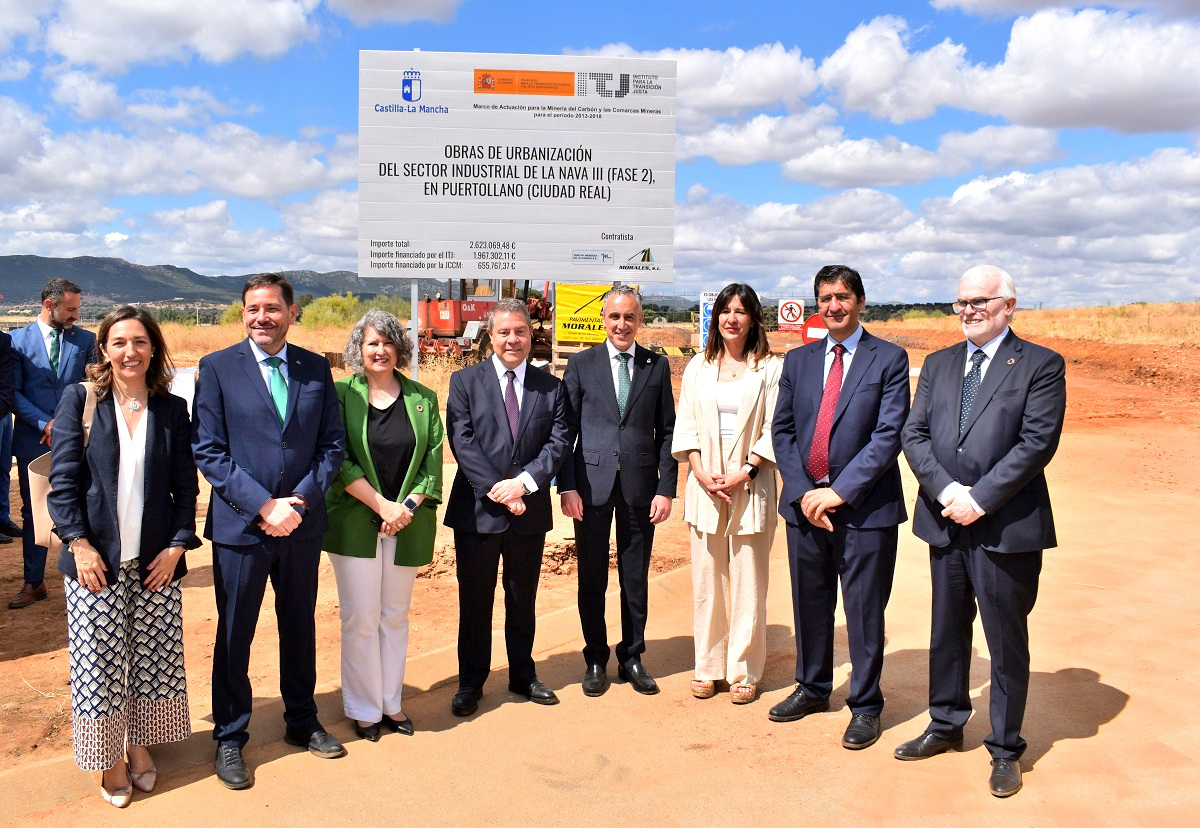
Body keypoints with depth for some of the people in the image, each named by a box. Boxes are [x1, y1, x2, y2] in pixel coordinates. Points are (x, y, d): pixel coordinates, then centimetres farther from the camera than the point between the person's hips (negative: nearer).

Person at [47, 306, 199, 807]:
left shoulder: (172, 409, 4)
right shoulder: (80, 400, -1)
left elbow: (186, 485, 6)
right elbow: (63, 479, -3)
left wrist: (177, 545, -3)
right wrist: (79, 544, -11)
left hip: (156, 560, 2)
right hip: (96, 559, -2)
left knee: (152, 658, 9)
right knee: (99, 662, 5)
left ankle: (140, 746, 28)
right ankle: (109, 758, 21)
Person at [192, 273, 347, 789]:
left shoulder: (316, 368, 3)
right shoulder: (217, 368, -4)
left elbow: (333, 444, 3)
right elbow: (208, 451, -9)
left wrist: (299, 500, -11)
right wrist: (263, 505, -16)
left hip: (301, 524, 3)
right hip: (239, 527, -3)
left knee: (299, 629, 17)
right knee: (233, 636, 9)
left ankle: (301, 722, 35)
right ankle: (229, 739, 27)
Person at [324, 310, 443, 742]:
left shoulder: (423, 399, 6)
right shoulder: (341, 394, -1)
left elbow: (434, 461, 3)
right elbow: (338, 460, -8)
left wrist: (407, 507, -10)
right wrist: (382, 505, -14)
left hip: (407, 524, 3)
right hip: (355, 523, -2)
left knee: (395, 617, 12)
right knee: (360, 620, 2)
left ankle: (391, 702, 25)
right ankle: (365, 709, 18)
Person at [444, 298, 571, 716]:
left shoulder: (550, 387, 5)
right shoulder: (465, 381, -1)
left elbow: (559, 441, -3)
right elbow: (462, 442, -9)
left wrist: (523, 482, -17)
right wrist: (496, 489, -17)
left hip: (530, 511, 2)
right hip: (478, 509, -2)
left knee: (523, 599, 15)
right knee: (475, 600, 8)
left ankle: (523, 676, 31)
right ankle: (470, 682, 23)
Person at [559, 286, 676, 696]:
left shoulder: (657, 366, 6)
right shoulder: (581, 364, 4)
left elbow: (666, 431, 6)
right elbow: (566, 429, 2)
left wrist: (667, 488, -2)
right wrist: (567, 486, -6)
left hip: (640, 487, 1)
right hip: (592, 484, -1)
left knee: (636, 578, 9)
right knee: (592, 578, 8)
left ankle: (632, 658, 25)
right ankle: (595, 660, 23)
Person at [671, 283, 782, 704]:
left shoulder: (770, 369, 1)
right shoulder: (698, 367, 10)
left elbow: (775, 430, -4)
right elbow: (685, 425, 7)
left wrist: (743, 473, -13)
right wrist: (701, 473, -6)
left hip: (750, 486, -3)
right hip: (705, 486, 3)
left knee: (747, 583, 1)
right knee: (706, 580, 8)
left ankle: (743, 672, 13)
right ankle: (707, 668, 20)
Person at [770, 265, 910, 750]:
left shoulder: (889, 360, -2)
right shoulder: (798, 361, 11)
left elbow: (889, 435, -11)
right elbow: (782, 431, 7)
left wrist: (839, 491, -16)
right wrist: (802, 492, -7)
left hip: (866, 507, -4)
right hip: (805, 504, 4)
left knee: (864, 609, 5)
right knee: (809, 602, 14)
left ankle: (865, 706, 21)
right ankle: (812, 688, 33)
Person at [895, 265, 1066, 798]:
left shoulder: (1041, 366, -4)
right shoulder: (938, 364, 11)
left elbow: (1038, 444, -13)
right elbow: (914, 434, 3)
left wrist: (980, 498, -18)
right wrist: (946, 490, -13)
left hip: (1007, 528, -4)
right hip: (946, 524, 5)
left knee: (1007, 642, 7)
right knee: (947, 632, 16)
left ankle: (1005, 748, 23)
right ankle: (946, 726, 34)